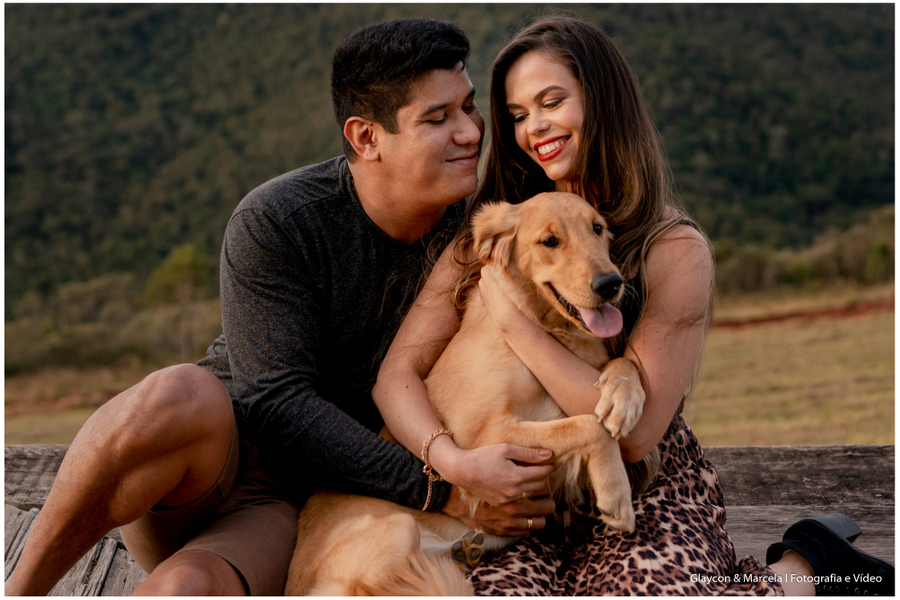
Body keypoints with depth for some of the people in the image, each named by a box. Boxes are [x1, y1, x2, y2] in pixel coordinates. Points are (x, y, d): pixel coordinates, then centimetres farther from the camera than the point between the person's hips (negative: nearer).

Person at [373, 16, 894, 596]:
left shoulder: (676, 249, -6)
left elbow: (637, 430, -14)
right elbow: (398, 373, -3)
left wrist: (515, 319, -16)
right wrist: (454, 462, -23)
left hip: (648, 492, -3)